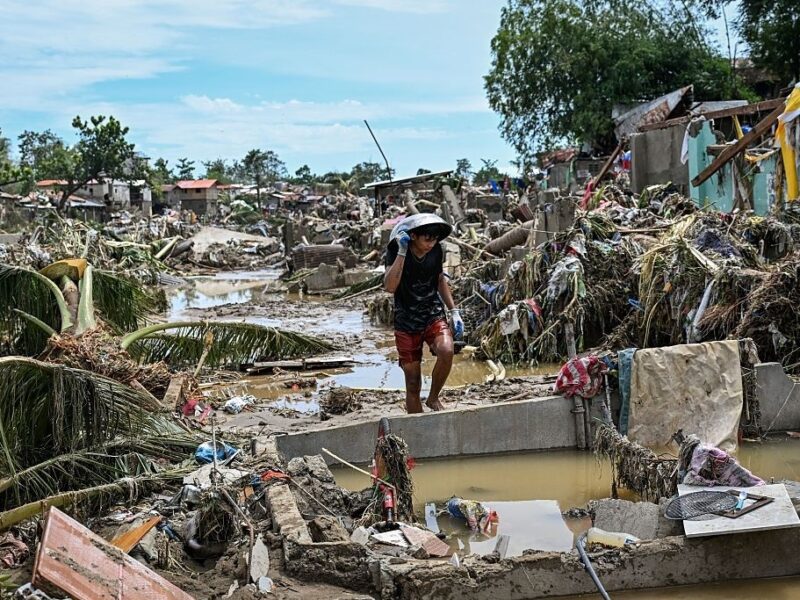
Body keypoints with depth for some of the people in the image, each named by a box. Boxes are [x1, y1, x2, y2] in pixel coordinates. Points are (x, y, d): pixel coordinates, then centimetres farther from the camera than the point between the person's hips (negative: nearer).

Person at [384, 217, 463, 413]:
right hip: (406, 323, -2)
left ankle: (433, 398, -4)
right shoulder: (395, 251, -15)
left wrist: (454, 311, 9)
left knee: (446, 351, -29)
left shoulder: (436, 251, -3)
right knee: (413, 383, 0)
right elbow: (390, 286, -31)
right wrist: (402, 252, -34)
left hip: (434, 316, 2)